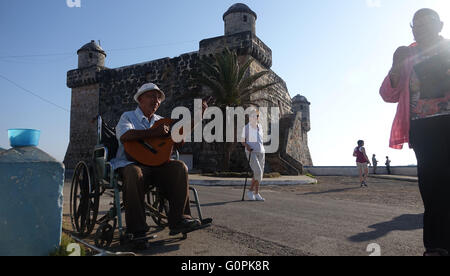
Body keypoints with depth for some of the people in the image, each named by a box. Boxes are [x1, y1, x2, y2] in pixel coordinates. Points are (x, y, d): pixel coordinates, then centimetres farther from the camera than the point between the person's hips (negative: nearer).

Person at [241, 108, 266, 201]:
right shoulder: (246, 128, -5)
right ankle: (250, 191, -2)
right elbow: (243, 142, 1)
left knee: (260, 173, 5)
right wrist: (247, 146, -19)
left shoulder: (260, 126, 9)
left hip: (261, 152, 6)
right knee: (258, 172, -19)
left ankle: (256, 194, 16)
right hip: (251, 153, -6)